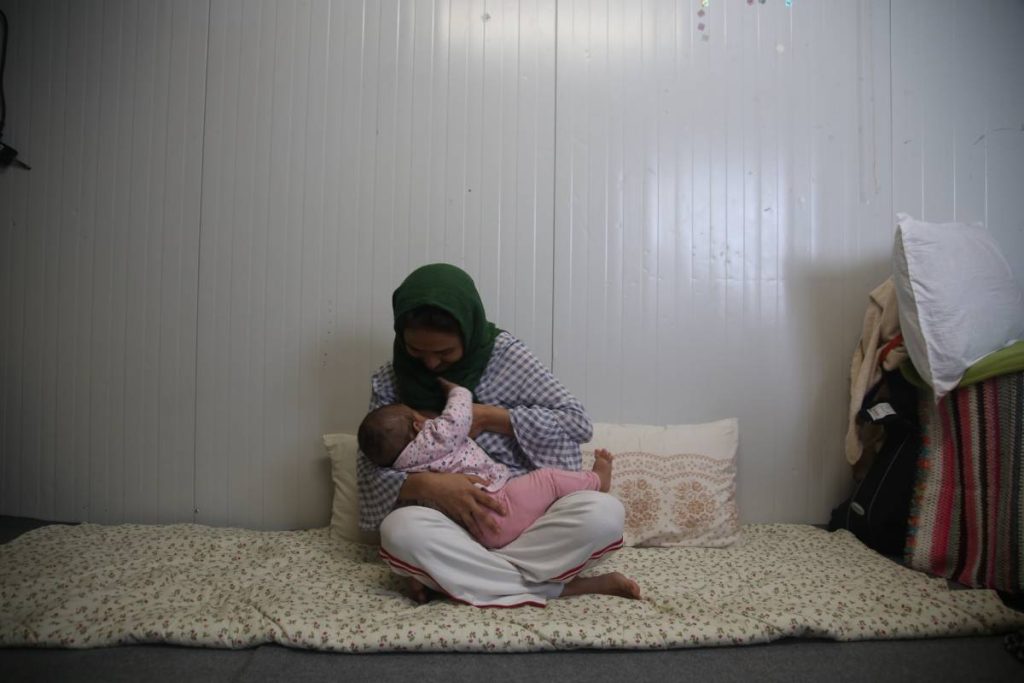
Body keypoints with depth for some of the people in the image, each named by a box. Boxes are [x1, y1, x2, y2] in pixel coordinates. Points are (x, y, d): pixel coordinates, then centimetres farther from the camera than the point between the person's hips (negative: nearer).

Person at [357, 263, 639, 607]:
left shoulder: (504, 353, -4)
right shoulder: (390, 381, 0)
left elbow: (578, 421, -5)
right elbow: (371, 467, -4)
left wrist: (491, 417, -14)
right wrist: (424, 484, -25)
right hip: (452, 520, 1)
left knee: (605, 513, -28)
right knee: (400, 530, -34)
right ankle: (557, 587, -22)